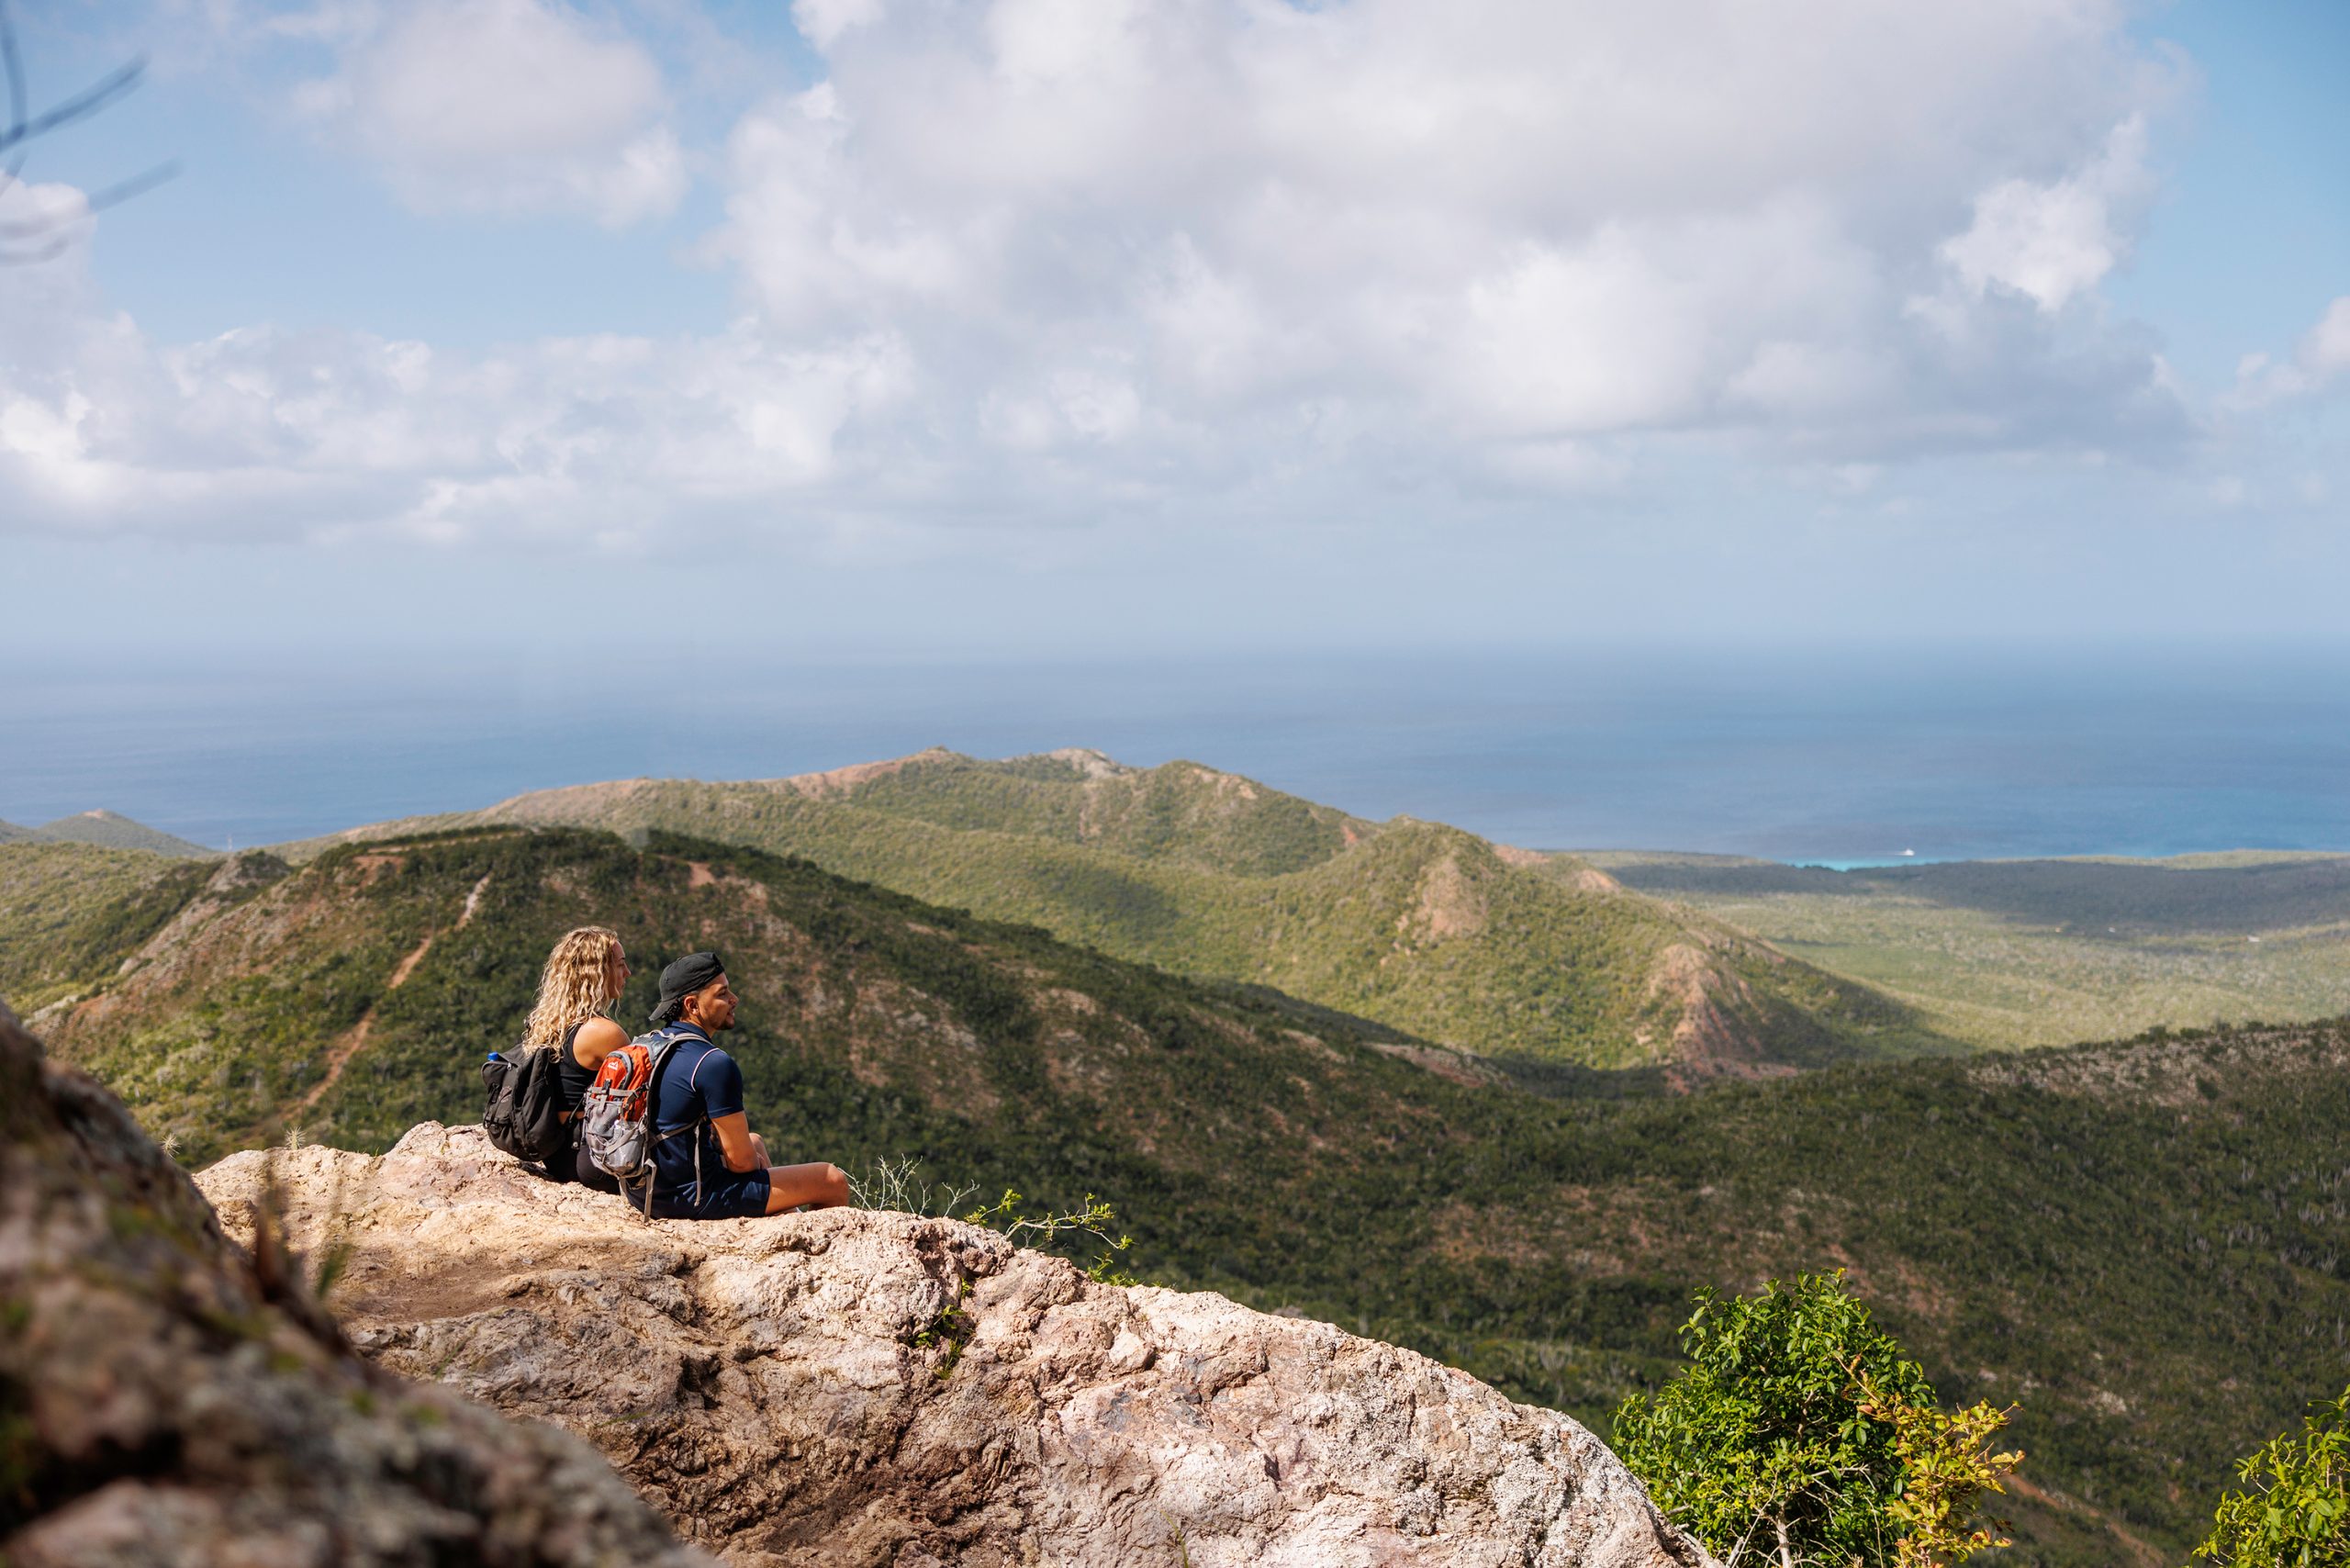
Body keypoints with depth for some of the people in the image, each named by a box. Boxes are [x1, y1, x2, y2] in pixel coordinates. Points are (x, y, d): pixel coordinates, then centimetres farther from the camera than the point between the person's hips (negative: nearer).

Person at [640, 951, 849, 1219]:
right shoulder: (715, 1064, -23)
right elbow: (741, 1161, -19)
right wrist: (754, 1161, 5)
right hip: (694, 1199, -10)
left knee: (755, 1140, 37)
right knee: (834, 1182, -2)